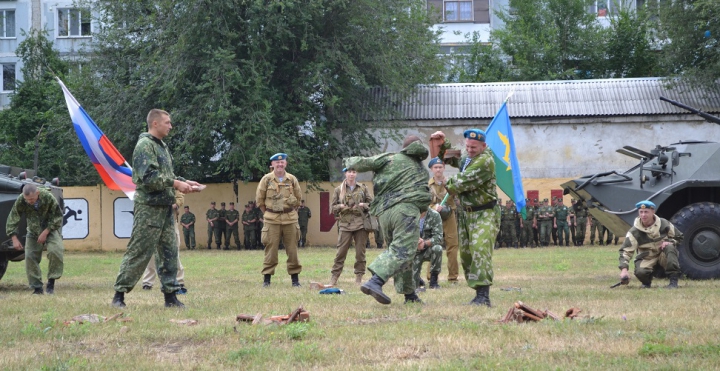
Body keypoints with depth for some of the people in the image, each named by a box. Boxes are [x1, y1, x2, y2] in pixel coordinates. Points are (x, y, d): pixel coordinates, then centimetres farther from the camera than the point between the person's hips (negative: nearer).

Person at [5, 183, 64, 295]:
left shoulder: (48, 198, -26)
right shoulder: (20, 201, -20)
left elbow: (57, 217, -15)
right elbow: (12, 220, -12)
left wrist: (45, 232, -20)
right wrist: (14, 239, -21)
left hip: (51, 228, -3)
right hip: (33, 230, 3)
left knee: (55, 250, -27)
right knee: (30, 257, -10)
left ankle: (51, 281, -12)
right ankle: (37, 288, 1)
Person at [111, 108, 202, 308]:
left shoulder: (162, 146, 18)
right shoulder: (145, 145, -12)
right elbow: (148, 177, -21)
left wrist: (184, 182, 6)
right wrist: (175, 184, -20)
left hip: (165, 207, 9)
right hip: (149, 207, -9)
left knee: (169, 251, 7)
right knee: (138, 252, -6)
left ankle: (170, 295, 11)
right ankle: (119, 294, 0)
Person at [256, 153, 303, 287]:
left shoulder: (292, 179, 4)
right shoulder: (266, 179, -1)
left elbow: (298, 198, 15)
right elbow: (259, 199, 7)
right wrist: (267, 213, 9)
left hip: (290, 219, 2)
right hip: (272, 219, -2)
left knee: (292, 249, 4)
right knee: (271, 249, -2)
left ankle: (295, 278, 11)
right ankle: (266, 278, 4)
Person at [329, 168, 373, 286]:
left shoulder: (363, 188, 10)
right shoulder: (339, 190, 9)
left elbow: (371, 203, 11)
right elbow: (332, 206, 12)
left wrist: (363, 205, -7)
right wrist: (340, 207, -9)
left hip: (361, 223, 1)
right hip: (345, 224, -1)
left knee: (360, 252, 2)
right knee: (341, 251, -6)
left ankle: (359, 277, 9)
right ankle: (334, 277, -3)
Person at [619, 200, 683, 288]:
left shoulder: (664, 224, -7)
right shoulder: (634, 232, -13)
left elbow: (679, 237, 7)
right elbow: (625, 251, -18)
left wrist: (669, 242, -16)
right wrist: (624, 269, -33)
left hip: (664, 257, 1)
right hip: (647, 259, -1)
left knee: (670, 248, -32)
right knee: (640, 272, -33)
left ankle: (673, 281, -28)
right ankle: (646, 283, 7)